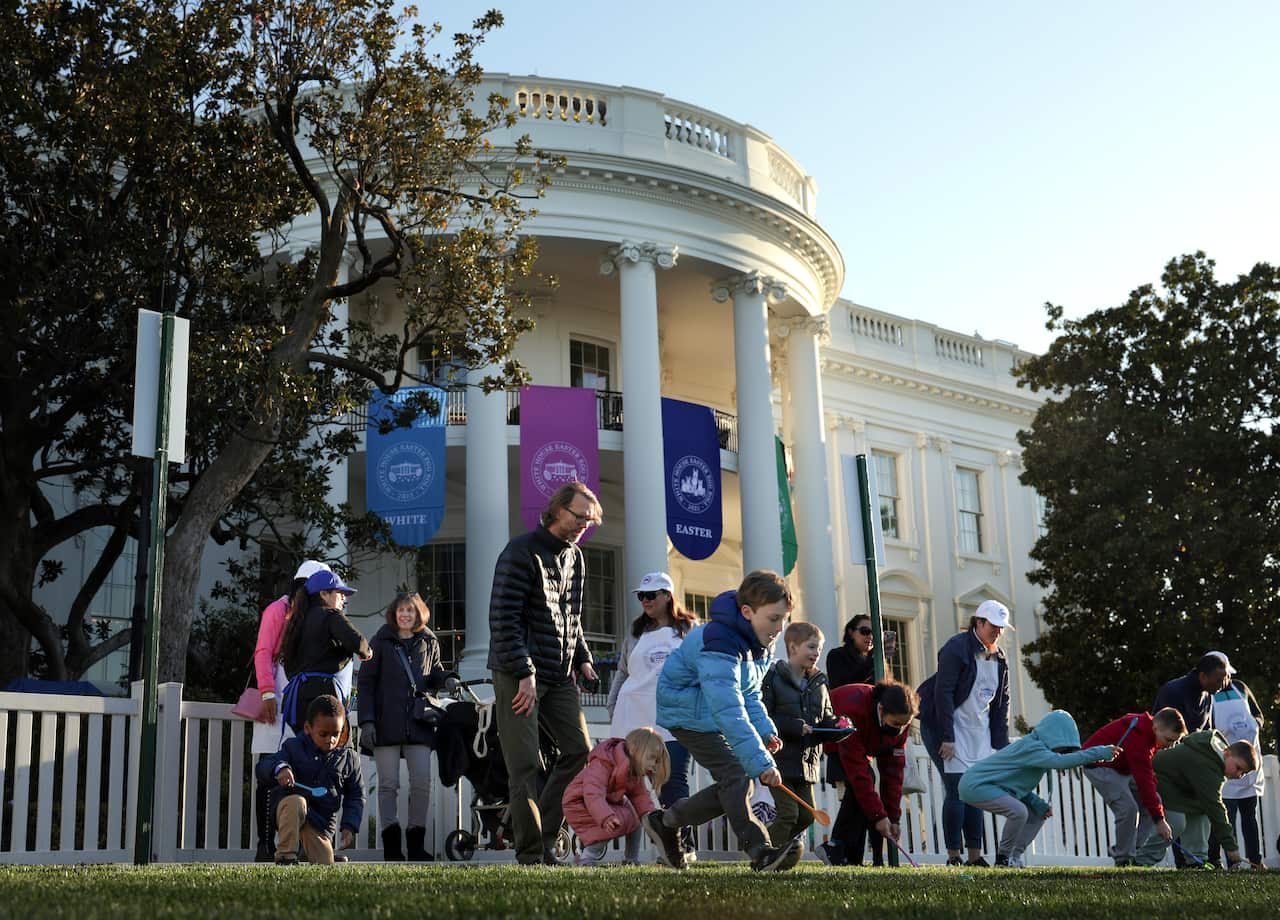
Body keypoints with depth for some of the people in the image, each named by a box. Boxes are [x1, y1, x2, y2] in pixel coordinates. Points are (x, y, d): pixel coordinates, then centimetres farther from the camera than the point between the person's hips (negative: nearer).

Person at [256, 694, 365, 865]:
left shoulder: (349, 759, 4)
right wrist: (279, 768, -36)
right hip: (289, 813, -3)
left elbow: (356, 796, 9)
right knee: (295, 802, -38)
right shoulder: (293, 748, -2)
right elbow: (262, 769, -11)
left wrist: (349, 827, -6)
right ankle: (285, 857, -27)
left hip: (322, 821, 3)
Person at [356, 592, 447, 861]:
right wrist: (366, 721, -6)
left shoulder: (429, 643, 13)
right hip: (386, 723, -2)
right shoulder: (381, 642, 6)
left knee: (422, 782, -4)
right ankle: (391, 846, 1)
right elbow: (366, 683, 4)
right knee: (388, 784, -3)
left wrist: (445, 679, -3)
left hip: (418, 723, 2)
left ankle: (416, 844, 4)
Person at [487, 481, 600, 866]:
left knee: (579, 751, 3)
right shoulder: (522, 552, -11)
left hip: (560, 676, 8)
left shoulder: (575, 558, 15)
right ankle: (531, 855, 0)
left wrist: (582, 658, 11)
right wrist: (524, 673, -20)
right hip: (519, 675, -8)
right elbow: (503, 618, -16)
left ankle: (544, 838, 13)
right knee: (526, 765, -6)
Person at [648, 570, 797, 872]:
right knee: (736, 776, -21)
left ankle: (664, 822, 17)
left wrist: (766, 730, -7)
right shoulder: (719, 645, -32)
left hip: (712, 716, 9)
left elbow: (749, 694, 11)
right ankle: (760, 852, -20)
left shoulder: (758, 643, -1)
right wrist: (760, 762, -44)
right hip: (688, 713, -9)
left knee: (731, 788, 3)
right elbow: (729, 711, -40)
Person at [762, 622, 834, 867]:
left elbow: (826, 720, 18)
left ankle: (772, 846, 28)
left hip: (807, 760, 7)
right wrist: (794, 727, -21)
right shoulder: (774, 678, -8)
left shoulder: (818, 684, 14)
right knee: (788, 812, -12)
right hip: (781, 757, -7)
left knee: (807, 815, 8)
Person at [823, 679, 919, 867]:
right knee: (857, 785, -25)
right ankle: (839, 853, -23)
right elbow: (858, 771, -39)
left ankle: (850, 858, -8)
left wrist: (893, 818, -17)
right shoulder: (853, 710, -41)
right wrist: (878, 816, -36)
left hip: (859, 744, 7)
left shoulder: (899, 720, -20)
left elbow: (894, 769, -15)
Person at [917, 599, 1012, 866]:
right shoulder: (956, 649, -12)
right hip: (948, 727, -7)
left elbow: (1002, 702, 15)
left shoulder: (1000, 659, 10)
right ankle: (953, 856, -4)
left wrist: (1001, 743, 7)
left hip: (979, 731, 7)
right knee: (957, 790, -11)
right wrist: (947, 738, -20)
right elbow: (943, 693, -17)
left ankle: (975, 855, 9)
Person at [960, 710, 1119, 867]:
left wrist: (1039, 804, -5)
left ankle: (1014, 857, 11)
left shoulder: (1035, 746, 8)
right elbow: (1060, 761, -39)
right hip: (976, 785, -11)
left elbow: (1021, 787, 12)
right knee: (1018, 811, -30)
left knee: (1037, 814, 11)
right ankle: (1003, 858, -10)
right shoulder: (1031, 747, -22)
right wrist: (1101, 752, -38)